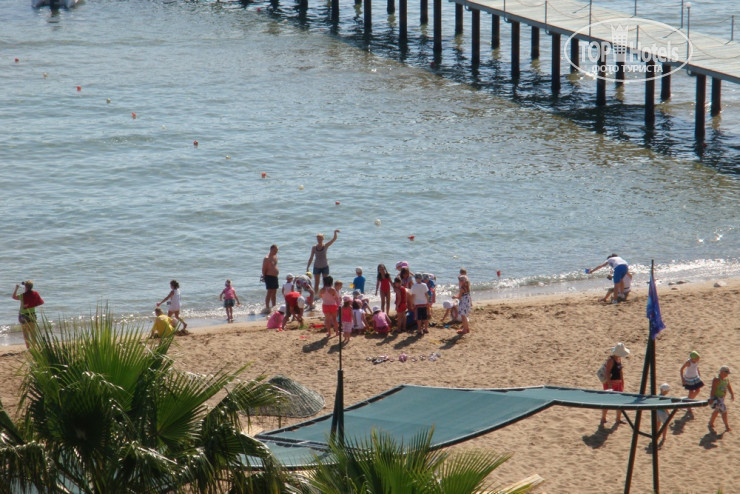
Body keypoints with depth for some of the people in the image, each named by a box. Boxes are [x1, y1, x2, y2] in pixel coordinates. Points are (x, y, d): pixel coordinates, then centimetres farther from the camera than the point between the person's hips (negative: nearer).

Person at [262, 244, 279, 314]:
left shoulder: (275, 257, 12)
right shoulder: (267, 258, -14)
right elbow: (264, 269, -12)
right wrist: (264, 277, -11)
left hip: (275, 277, 8)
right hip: (269, 277, -8)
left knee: (274, 293, 13)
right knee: (269, 292, -10)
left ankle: (274, 307, 21)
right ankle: (267, 307, -9)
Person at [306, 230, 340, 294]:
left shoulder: (326, 246, -3)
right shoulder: (314, 248, -1)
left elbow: (334, 239, -13)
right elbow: (311, 258, 4)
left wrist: (335, 233, -31)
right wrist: (307, 267, 2)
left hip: (325, 266, -1)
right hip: (317, 267, 1)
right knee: (316, 283, 3)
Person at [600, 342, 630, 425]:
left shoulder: (619, 359, 8)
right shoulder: (611, 360, -18)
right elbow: (607, 373, -20)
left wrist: (622, 382, 17)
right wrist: (609, 384, -24)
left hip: (618, 383, 8)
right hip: (610, 383, -8)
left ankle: (618, 419, 20)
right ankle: (603, 418, 12)